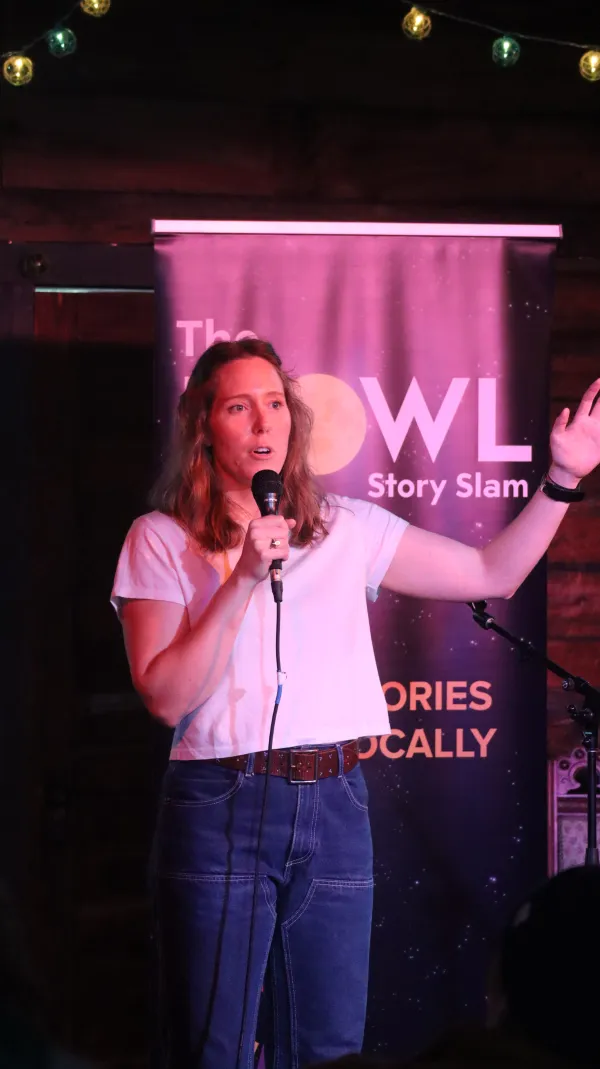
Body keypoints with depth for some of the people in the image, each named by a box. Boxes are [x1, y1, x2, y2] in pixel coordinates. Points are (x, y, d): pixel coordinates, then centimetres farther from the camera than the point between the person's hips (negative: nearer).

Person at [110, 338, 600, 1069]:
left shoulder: (346, 529, 10)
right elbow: (166, 696, -9)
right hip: (220, 808, -3)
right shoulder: (161, 540, 0)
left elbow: (491, 574, 11)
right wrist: (244, 579, -14)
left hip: (334, 807, 3)